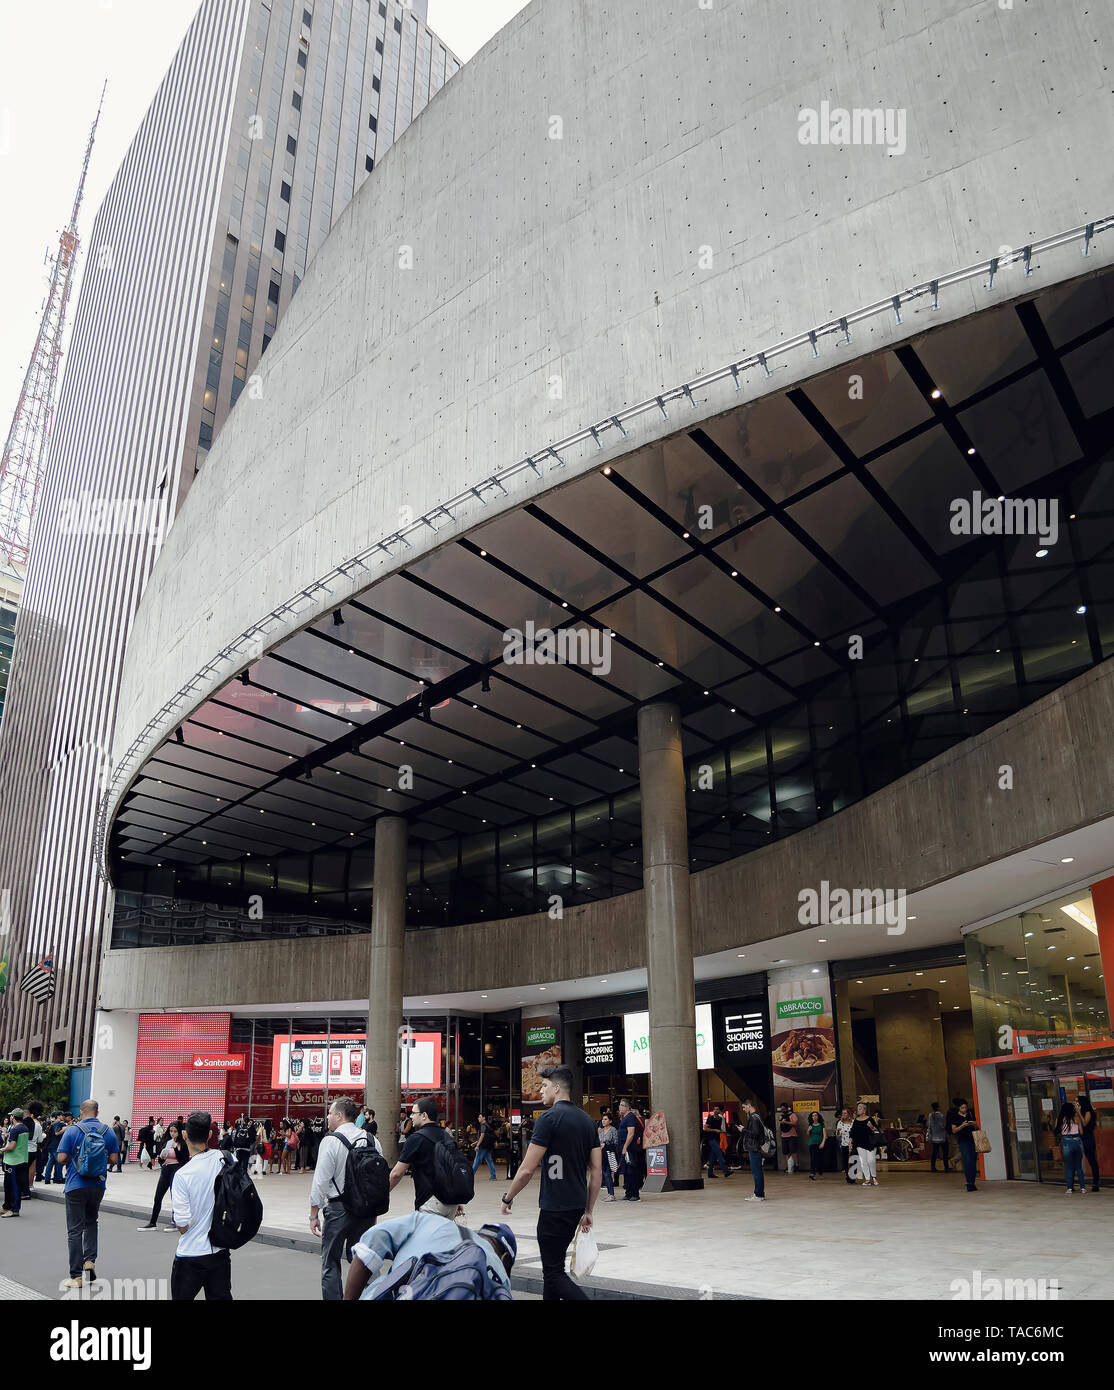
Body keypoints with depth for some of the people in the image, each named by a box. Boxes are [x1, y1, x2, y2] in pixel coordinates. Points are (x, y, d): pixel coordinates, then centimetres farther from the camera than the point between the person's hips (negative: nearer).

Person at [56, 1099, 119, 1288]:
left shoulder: (72, 1131, -9)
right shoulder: (108, 1132, 1)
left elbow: (61, 1158, -11)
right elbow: (113, 1159, 3)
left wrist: (73, 1159, 10)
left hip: (76, 1186, -3)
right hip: (98, 1185, 3)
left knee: (75, 1230, 3)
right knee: (91, 1222, 25)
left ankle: (76, 1276, 4)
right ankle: (90, 1260, 10)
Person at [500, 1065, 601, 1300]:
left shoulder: (549, 1118, -14)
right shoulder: (587, 1120, 10)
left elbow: (527, 1169, -15)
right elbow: (597, 1171, 11)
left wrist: (508, 1197, 0)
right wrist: (588, 1211, 17)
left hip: (554, 1208, -8)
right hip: (577, 1206, 8)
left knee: (554, 1273, -2)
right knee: (552, 1265, 20)